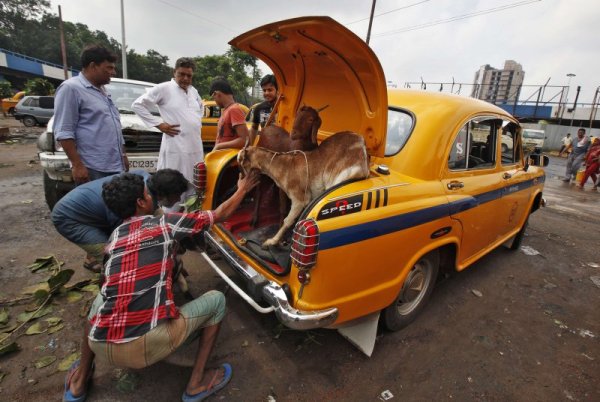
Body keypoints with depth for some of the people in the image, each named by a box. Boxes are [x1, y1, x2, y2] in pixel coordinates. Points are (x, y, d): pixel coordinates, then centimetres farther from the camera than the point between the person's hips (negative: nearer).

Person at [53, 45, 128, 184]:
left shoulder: (102, 90, 20)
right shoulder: (71, 88, -7)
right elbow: (64, 132, -14)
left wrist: (123, 155, 21)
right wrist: (77, 165, -20)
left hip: (116, 166, 9)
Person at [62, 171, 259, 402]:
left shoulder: (114, 237, 16)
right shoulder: (167, 223, 2)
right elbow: (221, 215, 11)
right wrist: (243, 189, 27)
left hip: (101, 347, 6)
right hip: (149, 346, -5)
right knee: (216, 299, 13)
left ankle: (79, 380, 37)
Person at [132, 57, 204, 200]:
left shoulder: (193, 91, 16)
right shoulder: (164, 88, -3)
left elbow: (201, 107, 36)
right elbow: (137, 105, -3)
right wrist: (159, 124, -8)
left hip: (196, 147, 7)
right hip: (175, 148, -7)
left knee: (193, 187, 12)